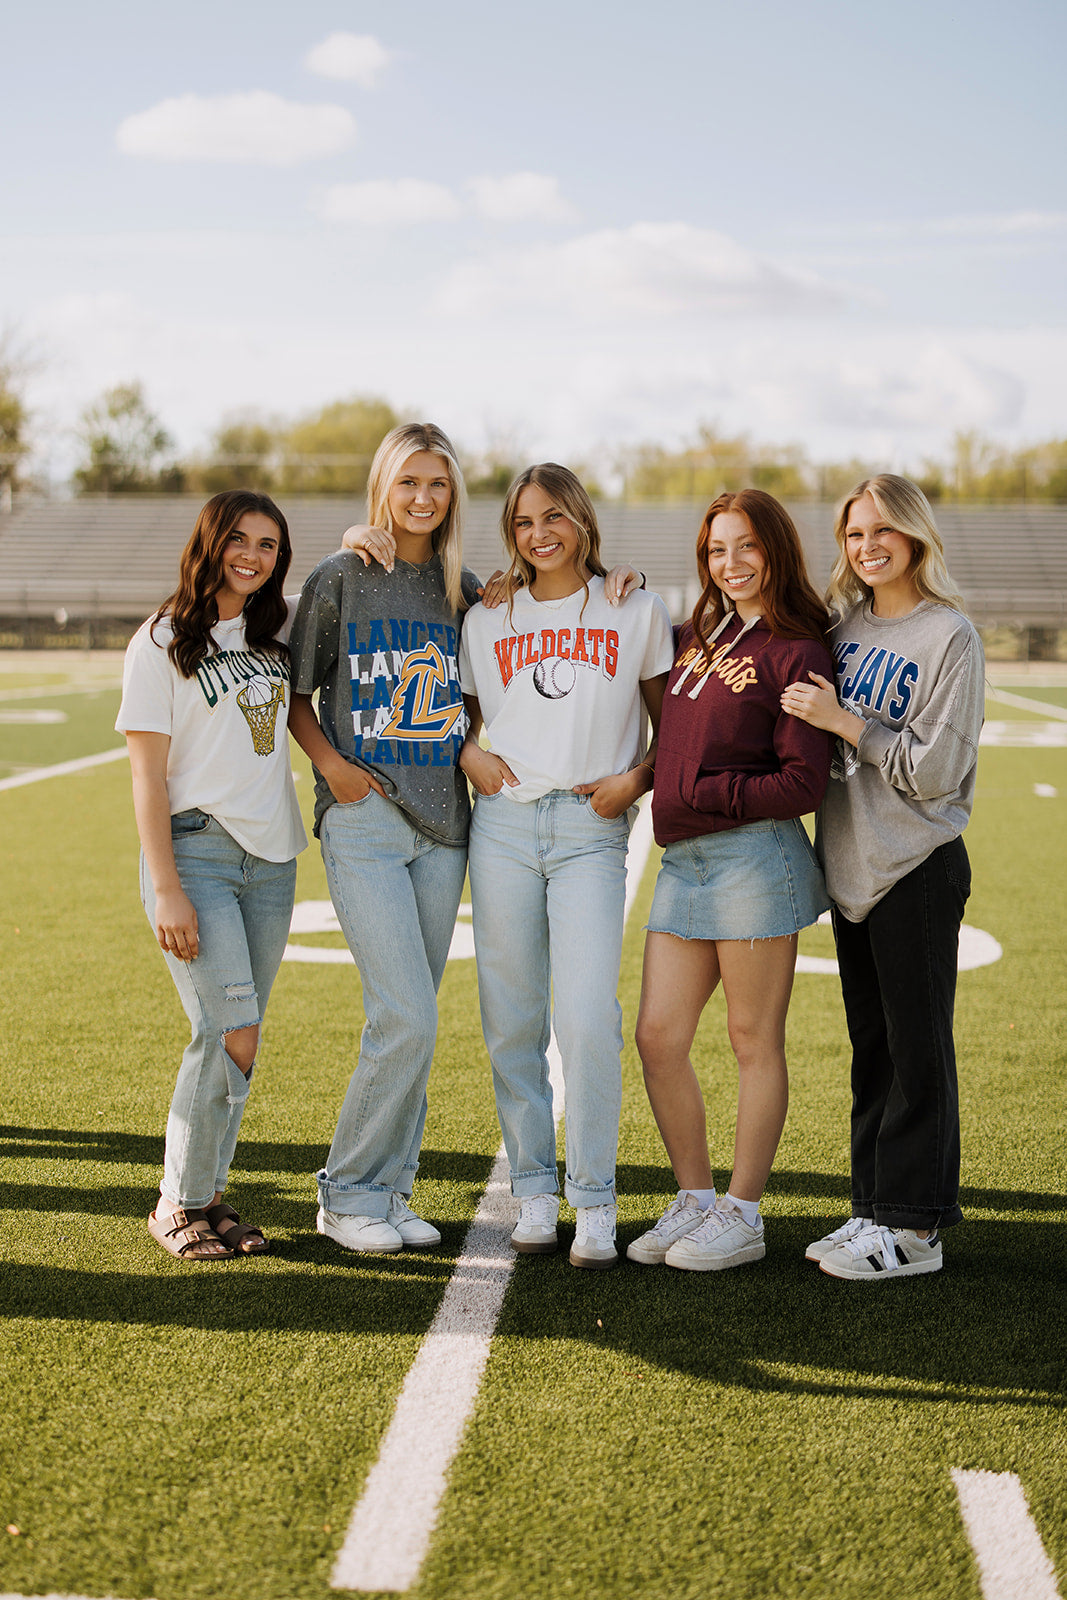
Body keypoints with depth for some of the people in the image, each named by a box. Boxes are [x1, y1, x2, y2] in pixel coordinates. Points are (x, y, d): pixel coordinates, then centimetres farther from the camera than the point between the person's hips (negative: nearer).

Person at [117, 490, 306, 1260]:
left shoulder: (278, 630, 12)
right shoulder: (163, 641, -2)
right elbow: (148, 772, -7)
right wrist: (166, 890, -14)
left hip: (271, 860, 5)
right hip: (196, 852, -5)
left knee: (233, 1037, 6)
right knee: (233, 1032, -14)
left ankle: (207, 1196, 17)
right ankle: (181, 1205, 2)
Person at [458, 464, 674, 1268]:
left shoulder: (636, 612, 9)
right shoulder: (486, 621, 14)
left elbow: (672, 720, 14)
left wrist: (636, 778, -4)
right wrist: (469, 755, 2)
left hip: (591, 831, -2)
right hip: (504, 822, 3)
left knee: (588, 1016, -13)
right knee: (513, 1019, 3)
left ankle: (595, 1202, -2)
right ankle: (534, 1189, 15)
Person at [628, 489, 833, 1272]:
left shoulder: (795, 652, -5)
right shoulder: (696, 638, 15)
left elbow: (804, 784, -10)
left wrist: (701, 791, -12)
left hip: (754, 858, -7)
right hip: (682, 862, 7)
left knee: (755, 1040, 3)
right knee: (658, 1037, 6)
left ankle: (743, 1216, 14)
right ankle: (694, 1201, 21)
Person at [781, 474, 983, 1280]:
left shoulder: (951, 637, -9)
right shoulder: (845, 624, 10)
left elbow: (935, 770, -14)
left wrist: (842, 722, -15)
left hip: (918, 869, -7)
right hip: (851, 862, 7)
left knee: (916, 1046, -1)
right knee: (872, 1045, 13)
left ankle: (914, 1227, 6)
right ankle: (874, 1209, 22)